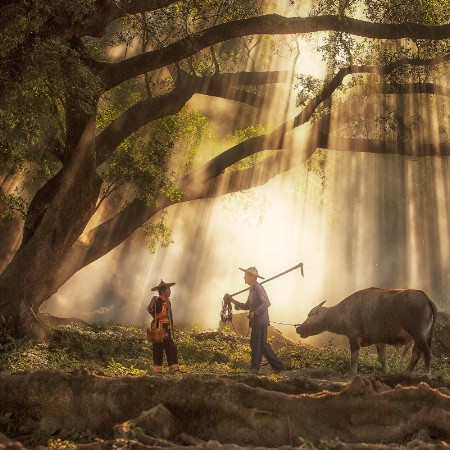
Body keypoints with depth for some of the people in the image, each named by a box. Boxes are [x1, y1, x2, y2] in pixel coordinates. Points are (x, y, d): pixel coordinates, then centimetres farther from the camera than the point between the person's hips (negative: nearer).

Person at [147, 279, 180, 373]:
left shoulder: (167, 302, 15)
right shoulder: (158, 302, -13)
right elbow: (157, 317, -17)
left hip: (167, 330, 9)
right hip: (160, 329, -9)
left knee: (172, 348, 8)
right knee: (159, 350, -2)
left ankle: (174, 369, 13)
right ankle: (158, 370, 4)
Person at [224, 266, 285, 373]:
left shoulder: (258, 288, -13)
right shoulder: (252, 289, 18)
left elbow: (266, 303, -23)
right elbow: (247, 306, 21)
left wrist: (254, 313, -25)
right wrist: (233, 301, 13)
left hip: (260, 322, -10)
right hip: (256, 322, 10)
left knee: (257, 345, -3)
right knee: (263, 345, 13)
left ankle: (254, 368, 5)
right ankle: (278, 366, 20)